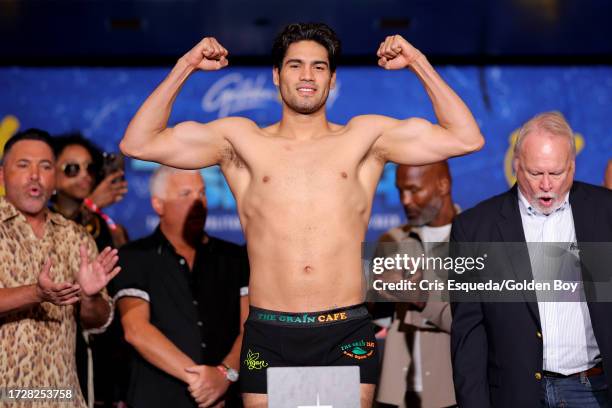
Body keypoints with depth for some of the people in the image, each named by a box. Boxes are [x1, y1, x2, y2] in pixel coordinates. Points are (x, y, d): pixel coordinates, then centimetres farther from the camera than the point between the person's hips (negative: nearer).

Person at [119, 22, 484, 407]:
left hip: (347, 334, 0)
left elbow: (467, 139, 7)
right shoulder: (241, 139, 10)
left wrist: (419, 62, 5)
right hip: (269, 336, 0)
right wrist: (185, 66, 4)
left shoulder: (364, 137, 10)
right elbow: (138, 143, 7)